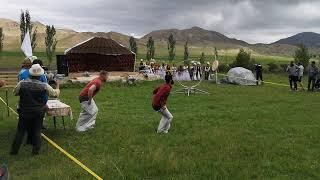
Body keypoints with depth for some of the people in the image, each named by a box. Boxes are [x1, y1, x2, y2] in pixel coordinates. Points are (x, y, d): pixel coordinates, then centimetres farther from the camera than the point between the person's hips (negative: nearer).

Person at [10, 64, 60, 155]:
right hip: (38, 113, -1)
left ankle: (14, 150, 20)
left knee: (20, 130, 13)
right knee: (37, 131, 11)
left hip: (24, 112, 1)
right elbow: (55, 93, 2)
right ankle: (35, 150, 14)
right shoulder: (44, 86, -11)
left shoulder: (22, 83, -9)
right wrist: (57, 87, 23)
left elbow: (15, 93, 8)